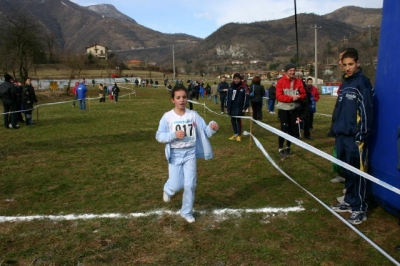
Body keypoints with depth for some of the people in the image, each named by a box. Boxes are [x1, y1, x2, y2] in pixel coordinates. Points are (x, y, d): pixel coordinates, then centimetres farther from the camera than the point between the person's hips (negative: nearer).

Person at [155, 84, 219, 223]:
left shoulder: (193, 115, -4)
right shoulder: (167, 116, -9)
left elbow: (205, 131, -4)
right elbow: (159, 136, -9)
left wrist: (212, 127, -26)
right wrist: (174, 135, -25)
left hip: (190, 153, 2)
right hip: (175, 154, -2)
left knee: (190, 185, 4)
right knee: (176, 185, 0)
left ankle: (187, 212, 24)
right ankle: (168, 190, 40)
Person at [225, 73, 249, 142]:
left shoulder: (243, 87, -7)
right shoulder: (231, 86, 6)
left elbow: (246, 97, -7)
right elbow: (227, 96, 12)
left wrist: (244, 107, -11)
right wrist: (227, 106, 10)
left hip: (239, 107, -5)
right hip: (231, 107, 5)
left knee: (238, 120, 1)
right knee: (232, 120, 10)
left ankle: (239, 135, 13)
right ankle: (235, 134, 23)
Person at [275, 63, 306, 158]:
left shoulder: (299, 81, 3)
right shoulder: (281, 82, -10)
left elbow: (303, 94, 5)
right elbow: (279, 96, -17)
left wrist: (299, 97, -18)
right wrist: (292, 98, -24)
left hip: (294, 109, 5)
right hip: (283, 109, -4)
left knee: (293, 129, 9)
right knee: (284, 129, -8)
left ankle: (288, 147, 27)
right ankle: (280, 149, 6)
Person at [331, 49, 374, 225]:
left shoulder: (362, 82, -10)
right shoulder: (345, 83, 16)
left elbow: (366, 111, -14)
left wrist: (361, 137, -16)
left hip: (355, 138, -8)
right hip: (342, 136, 8)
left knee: (357, 173, -1)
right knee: (346, 172, 15)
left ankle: (360, 209, 9)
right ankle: (349, 202, 28)